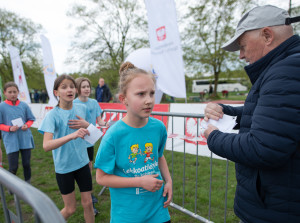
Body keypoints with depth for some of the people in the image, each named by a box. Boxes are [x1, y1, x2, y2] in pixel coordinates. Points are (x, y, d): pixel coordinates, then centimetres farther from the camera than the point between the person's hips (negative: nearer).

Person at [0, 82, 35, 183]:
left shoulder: (24, 105, 1)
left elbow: (31, 119, 10)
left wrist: (27, 125, -10)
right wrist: (9, 128, -17)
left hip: (25, 139, 2)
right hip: (11, 141, -2)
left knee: (26, 164, 10)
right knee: (13, 167, 2)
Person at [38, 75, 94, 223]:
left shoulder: (82, 108, -3)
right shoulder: (52, 115, -15)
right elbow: (46, 145, -28)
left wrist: (87, 125, -9)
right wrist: (72, 135, -41)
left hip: (82, 162, 3)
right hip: (63, 166, -3)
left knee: (87, 203, 10)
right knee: (70, 209, 11)